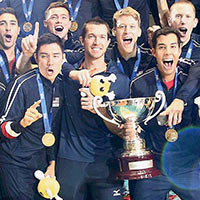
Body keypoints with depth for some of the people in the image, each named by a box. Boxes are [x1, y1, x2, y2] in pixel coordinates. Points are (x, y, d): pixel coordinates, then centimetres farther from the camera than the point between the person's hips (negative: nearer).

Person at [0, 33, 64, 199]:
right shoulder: (23, 84, -16)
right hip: (15, 163, -6)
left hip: (40, 161, 6)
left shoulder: (60, 85, 3)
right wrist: (22, 123, -37)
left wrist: (52, 163, 10)